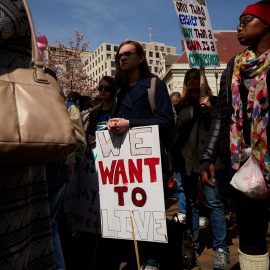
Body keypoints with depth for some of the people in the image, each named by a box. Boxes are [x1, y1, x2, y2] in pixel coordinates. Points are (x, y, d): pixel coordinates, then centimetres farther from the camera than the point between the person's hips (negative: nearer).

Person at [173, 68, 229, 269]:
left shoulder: (213, 101, 6)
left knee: (214, 202, -6)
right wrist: (176, 156, 12)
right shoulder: (183, 106, 15)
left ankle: (221, 248, 4)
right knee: (191, 203, 10)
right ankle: (194, 244, 23)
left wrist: (209, 109, -14)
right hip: (187, 159, 4)